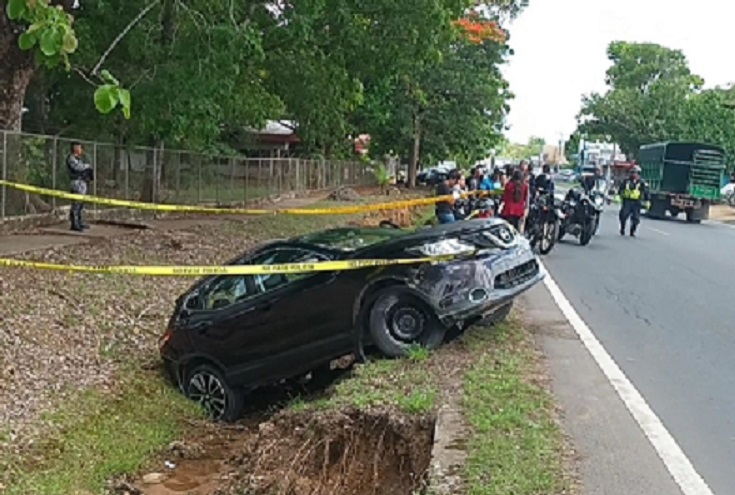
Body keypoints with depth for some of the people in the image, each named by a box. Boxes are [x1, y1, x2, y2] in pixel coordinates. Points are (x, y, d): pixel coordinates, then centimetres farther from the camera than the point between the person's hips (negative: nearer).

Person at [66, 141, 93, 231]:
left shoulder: (79, 158, 21)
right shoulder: (71, 158, -8)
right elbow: (78, 167, -23)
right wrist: (88, 166, -8)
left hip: (84, 182, 10)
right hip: (78, 182, -10)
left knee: (81, 203, 13)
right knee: (76, 204, -11)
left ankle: (80, 223, 20)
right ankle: (74, 225, -11)